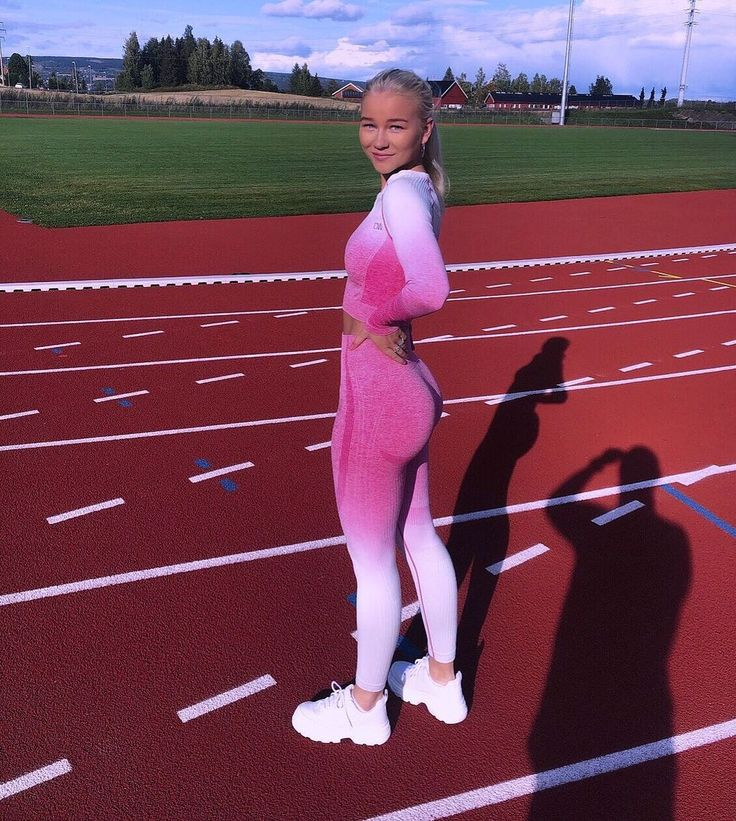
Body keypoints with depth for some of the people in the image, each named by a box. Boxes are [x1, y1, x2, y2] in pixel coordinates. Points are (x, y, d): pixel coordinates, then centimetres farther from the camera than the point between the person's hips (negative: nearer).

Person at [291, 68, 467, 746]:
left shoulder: (401, 191, -21)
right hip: (410, 391, 9)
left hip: (376, 404, -9)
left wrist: (368, 315, -19)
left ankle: (364, 707, 34)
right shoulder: (421, 189, 6)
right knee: (420, 538, 22)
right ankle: (443, 682, 43)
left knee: (372, 562, 9)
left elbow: (431, 289, -35)